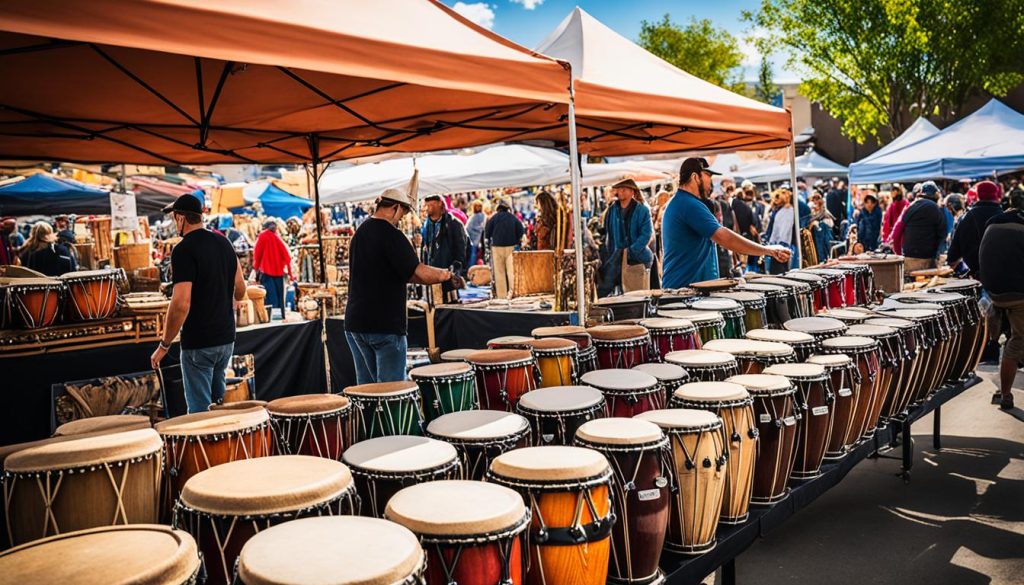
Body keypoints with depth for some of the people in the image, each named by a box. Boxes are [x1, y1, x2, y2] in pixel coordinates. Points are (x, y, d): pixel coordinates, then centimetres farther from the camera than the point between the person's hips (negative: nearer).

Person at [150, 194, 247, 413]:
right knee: (218, 402, 21)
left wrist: (164, 345, -14)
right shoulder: (223, 243, 5)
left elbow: (181, 304, -22)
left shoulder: (183, 250, -16)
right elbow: (240, 290, 12)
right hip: (226, 338, 7)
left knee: (200, 410, 1)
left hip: (198, 343, -7)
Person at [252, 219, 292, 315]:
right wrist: (289, 271, 9)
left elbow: (257, 254, -1)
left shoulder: (262, 236, 2)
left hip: (266, 271, -3)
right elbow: (286, 256, 6)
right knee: (279, 298, 8)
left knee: (270, 299, -9)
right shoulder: (278, 237, 11)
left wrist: (256, 268, 8)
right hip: (279, 271, 4)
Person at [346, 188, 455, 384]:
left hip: (355, 322, 8)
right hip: (385, 325, -8)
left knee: (366, 387, 14)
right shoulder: (391, 235, -14)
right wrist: (443, 274, -4)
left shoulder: (360, 232, 14)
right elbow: (418, 272, -23)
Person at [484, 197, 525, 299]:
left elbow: (487, 232, -4)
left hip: (497, 246, -1)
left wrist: (489, 240, 13)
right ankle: (513, 291, -6)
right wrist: (516, 241, 10)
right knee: (511, 270, 4)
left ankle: (501, 294, 4)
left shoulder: (494, 217, -3)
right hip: (511, 246, 1)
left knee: (499, 271, 4)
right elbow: (521, 231, 0)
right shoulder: (513, 218, 2)